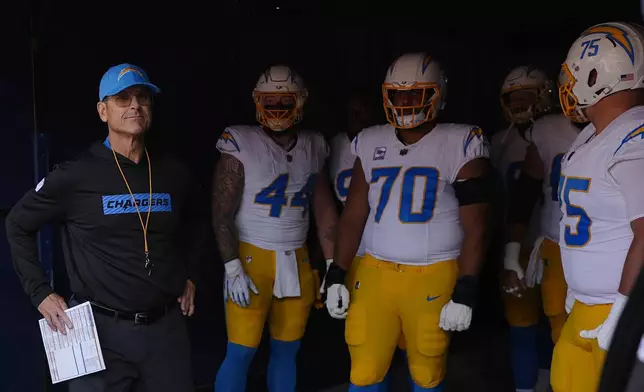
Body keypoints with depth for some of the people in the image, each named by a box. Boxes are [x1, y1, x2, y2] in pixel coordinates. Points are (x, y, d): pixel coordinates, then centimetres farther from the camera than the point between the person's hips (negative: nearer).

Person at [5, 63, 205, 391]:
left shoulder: (174, 174, 3)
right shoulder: (76, 175, -8)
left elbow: (193, 229, 22)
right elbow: (18, 225, 3)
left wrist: (190, 277, 13)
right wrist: (40, 293, -2)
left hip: (166, 326, 4)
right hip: (100, 329, -3)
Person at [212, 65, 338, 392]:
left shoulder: (313, 148, 7)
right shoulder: (241, 144, -8)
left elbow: (324, 210, 10)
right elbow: (222, 214, -9)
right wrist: (233, 269, -15)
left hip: (297, 262, 5)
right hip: (252, 257, -5)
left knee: (287, 349, 12)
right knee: (241, 351, -2)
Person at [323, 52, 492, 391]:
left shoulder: (459, 146, -7)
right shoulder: (372, 144, 7)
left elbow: (474, 227, -7)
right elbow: (353, 215, 10)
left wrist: (465, 293, -11)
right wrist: (336, 275, 7)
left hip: (433, 278, -3)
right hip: (374, 273, 4)